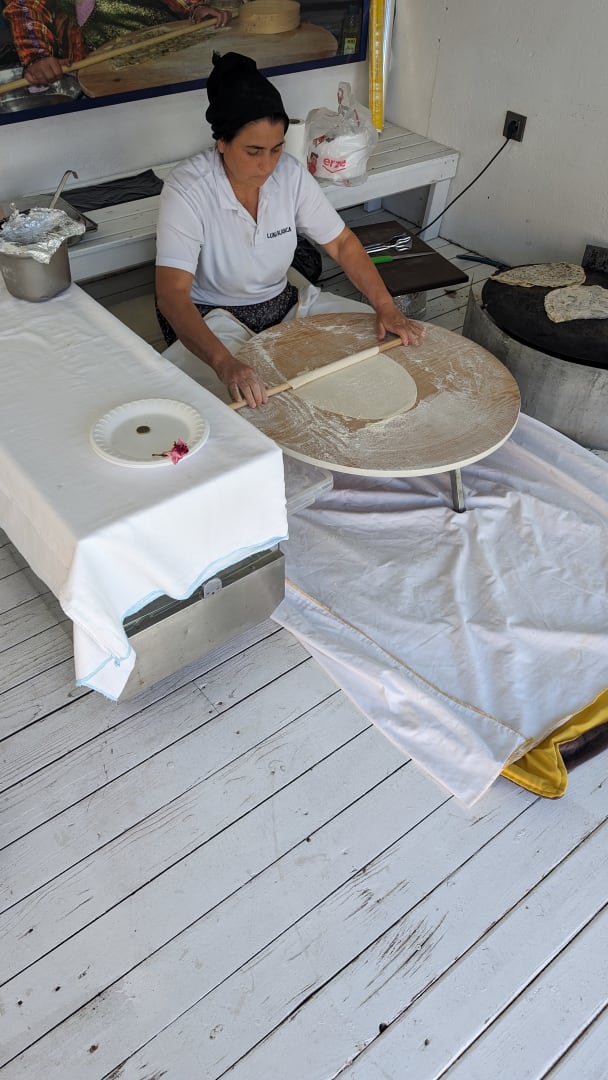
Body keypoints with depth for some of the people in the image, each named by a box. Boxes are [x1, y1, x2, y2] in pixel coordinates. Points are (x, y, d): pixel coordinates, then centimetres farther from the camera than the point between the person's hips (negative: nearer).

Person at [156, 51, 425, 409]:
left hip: (283, 303, 5)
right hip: (210, 317, -5)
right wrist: (225, 363, -49)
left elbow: (342, 243, 0)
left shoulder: (290, 173, -8)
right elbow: (172, 294, -32)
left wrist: (387, 307, -15)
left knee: (384, 335, -7)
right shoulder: (188, 189, -23)